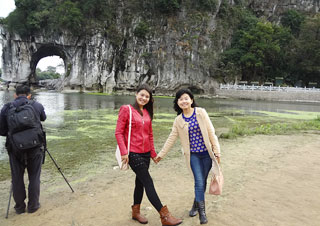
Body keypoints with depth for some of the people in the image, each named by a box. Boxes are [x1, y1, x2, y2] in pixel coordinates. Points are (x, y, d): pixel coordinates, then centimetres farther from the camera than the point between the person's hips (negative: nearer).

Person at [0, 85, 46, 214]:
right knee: (34, 178, 12)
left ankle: (19, 207, 24)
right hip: (34, 147, -1)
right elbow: (43, 118, 19)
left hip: (15, 148, 1)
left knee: (17, 178, 14)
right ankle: (33, 205, 20)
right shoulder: (37, 106, -2)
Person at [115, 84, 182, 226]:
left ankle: (136, 212, 33)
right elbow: (118, 132, -9)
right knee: (148, 182, -7)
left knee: (140, 182, 15)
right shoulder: (126, 109, -7)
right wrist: (124, 152, -16)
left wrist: (153, 152, 16)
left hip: (145, 152, 7)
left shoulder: (147, 112, 11)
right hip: (133, 153, -6)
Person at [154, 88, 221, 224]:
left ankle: (195, 206, 33)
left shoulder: (201, 112, -5)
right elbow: (171, 139, 7)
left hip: (207, 153, 0)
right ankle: (202, 212, 9)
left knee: (202, 182, 11)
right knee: (199, 182, -7)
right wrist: (161, 154, 9)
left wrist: (217, 152, -5)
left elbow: (211, 132, -4)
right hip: (194, 155, 0)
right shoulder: (178, 120, 1)